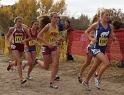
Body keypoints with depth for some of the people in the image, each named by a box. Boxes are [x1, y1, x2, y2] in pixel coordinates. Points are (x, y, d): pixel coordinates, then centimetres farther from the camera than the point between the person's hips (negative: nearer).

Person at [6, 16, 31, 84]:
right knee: (19, 61, -19)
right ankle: (21, 79, -22)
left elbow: (30, 37, 2)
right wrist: (9, 43, -6)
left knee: (17, 61, 18)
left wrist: (24, 40, -15)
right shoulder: (12, 29, -2)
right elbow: (7, 37, 10)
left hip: (21, 46, 4)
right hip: (14, 47, -4)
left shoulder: (24, 29, 0)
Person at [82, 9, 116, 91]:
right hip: (95, 48, -6)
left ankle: (86, 81, 38)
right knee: (107, 63, -25)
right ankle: (98, 79, -3)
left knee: (95, 67, 18)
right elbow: (86, 32, -1)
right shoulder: (97, 25, -12)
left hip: (103, 49, 6)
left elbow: (113, 39, 9)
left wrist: (113, 37, -14)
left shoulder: (110, 27, 1)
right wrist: (91, 39, -16)